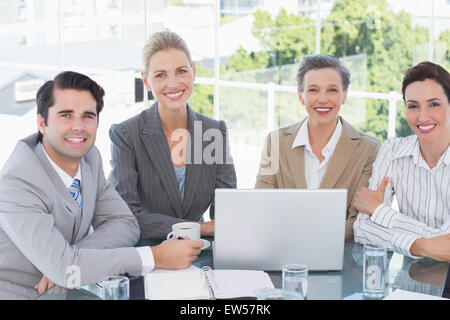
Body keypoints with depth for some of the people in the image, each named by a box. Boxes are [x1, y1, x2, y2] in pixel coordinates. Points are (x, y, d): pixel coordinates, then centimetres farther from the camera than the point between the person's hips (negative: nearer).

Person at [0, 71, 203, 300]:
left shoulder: (89, 157, 1)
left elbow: (126, 225, 1)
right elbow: (64, 268, -26)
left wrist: (66, 260, -16)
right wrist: (156, 257, -23)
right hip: (19, 294, -6)